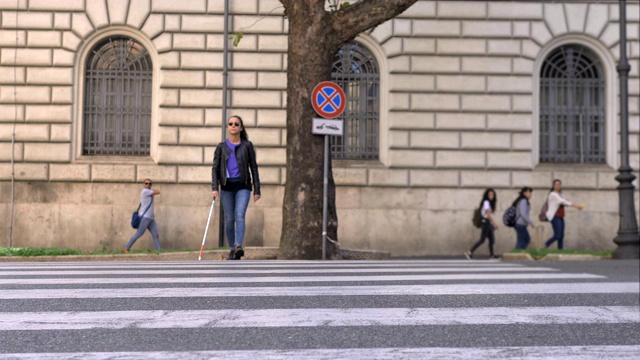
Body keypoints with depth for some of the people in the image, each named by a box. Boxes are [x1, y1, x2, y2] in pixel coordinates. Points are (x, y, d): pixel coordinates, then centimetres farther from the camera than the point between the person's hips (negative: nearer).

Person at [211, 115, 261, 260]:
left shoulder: (247, 145, 5)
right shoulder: (221, 147, 8)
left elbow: (253, 167, 6)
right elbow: (215, 168, 5)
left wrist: (257, 189, 1)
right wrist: (214, 188, -8)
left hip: (243, 186, -2)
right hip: (227, 186, 2)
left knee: (240, 215, -20)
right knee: (229, 219, 4)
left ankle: (239, 246, -29)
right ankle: (231, 249, 13)